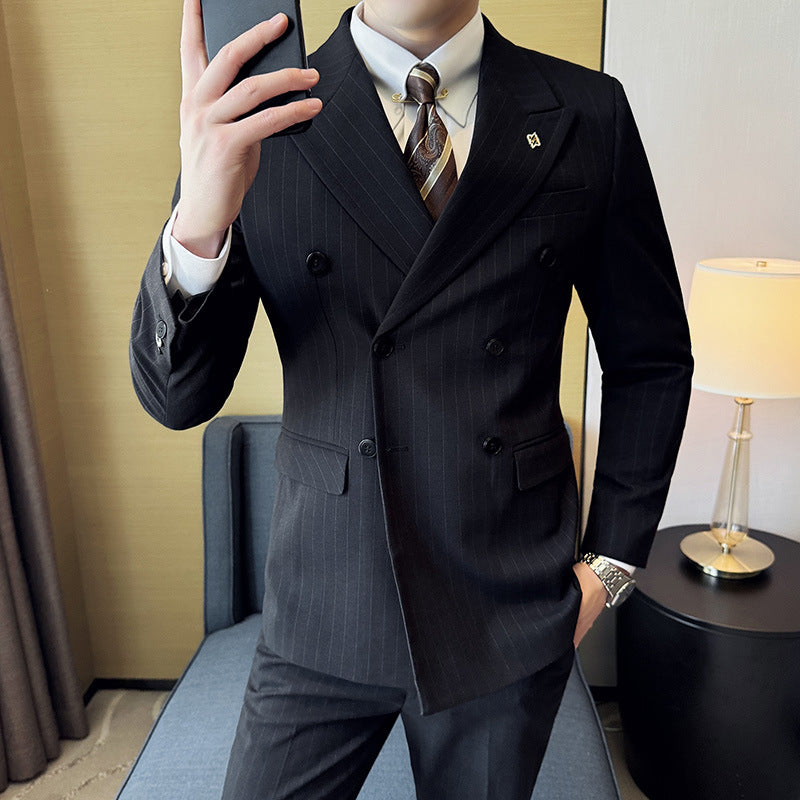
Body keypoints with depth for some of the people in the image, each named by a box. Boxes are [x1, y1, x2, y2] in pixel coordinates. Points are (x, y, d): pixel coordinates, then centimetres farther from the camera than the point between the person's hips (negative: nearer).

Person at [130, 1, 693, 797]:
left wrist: (610, 564, 2)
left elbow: (649, 361, 5)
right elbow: (176, 397, -9)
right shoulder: (263, 119, -6)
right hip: (326, 609, 0)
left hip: (512, 610, 2)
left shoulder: (589, 115, -3)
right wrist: (197, 228, -28)